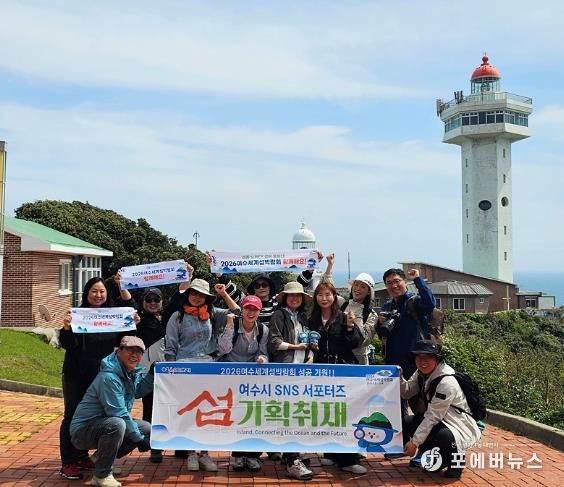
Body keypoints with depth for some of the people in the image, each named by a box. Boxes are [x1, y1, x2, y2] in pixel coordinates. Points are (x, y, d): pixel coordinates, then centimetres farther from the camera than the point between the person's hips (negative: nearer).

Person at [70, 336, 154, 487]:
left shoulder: (132, 372, 3)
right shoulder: (109, 377, -25)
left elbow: (138, 391, 15)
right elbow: (119, 414, -26)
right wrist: (139, 438, -20)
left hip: (105, 425, 9)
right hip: (84, 429, -9)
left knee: (147, 429, 6)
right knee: (116, 424, -37)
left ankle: (102, 457, 15)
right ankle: (102, 475, -18)